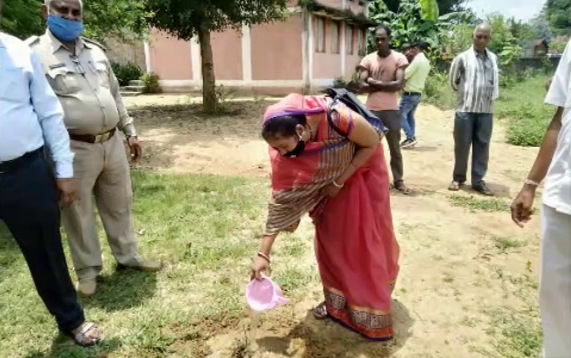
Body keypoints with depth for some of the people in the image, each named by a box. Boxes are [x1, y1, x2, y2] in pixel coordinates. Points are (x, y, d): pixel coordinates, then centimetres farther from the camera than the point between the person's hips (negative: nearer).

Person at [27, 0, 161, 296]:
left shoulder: (95, 50, 12)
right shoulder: (34, 52, -6)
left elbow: (115, 95, 18)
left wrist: (130, 132, 16)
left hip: (112, 143, 6)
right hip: (74, 149, -5)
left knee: (119, 205, 17)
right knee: (79, 213, 8)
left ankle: (128, 256, 34)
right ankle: (88, 270, 26)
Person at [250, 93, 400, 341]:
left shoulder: (337, 117, -40)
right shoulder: (283, 151, -26)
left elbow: (373, 143, -21)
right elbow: (281, 199, -21)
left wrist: (340, 182, -21)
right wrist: (263, 253, -23)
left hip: (363, 169, -3)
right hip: (329, 180, 4)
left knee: (368, 241, 3)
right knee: (330, 238, 4)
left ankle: (372, 307, 17)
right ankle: (337, 300, 23)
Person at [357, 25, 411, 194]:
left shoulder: (399, 58, -2)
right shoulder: (368, 59, 3)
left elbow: (399, 84, -13)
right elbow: (362, 86, -6)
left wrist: (376, 83, -10)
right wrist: (386, 85, -12)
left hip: (391, 110, -2)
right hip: (371, 110, 2)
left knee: (395, 147, 7)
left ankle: (398, 181, 17)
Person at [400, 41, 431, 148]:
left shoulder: (417, 60, -17)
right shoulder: (427, 63, 12)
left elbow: (405, 75, -20)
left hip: (410, 93, -9)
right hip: (418, 94, 9)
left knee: (401, 115, -2)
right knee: (410, 116, 17)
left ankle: (410, 138, -7)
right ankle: (411, 139, 15)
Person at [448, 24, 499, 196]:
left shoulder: (493, 58, 10)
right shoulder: (463, 57, -2)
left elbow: (495, 80, 21)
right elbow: (453, 81, 7)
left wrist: (492, 96, 10)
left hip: (486, 110, 3)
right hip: (465, 108, -3)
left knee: (482, 146, 5)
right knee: (462, 145, 3)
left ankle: (478, 181, 13)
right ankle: (458, 178, 17)